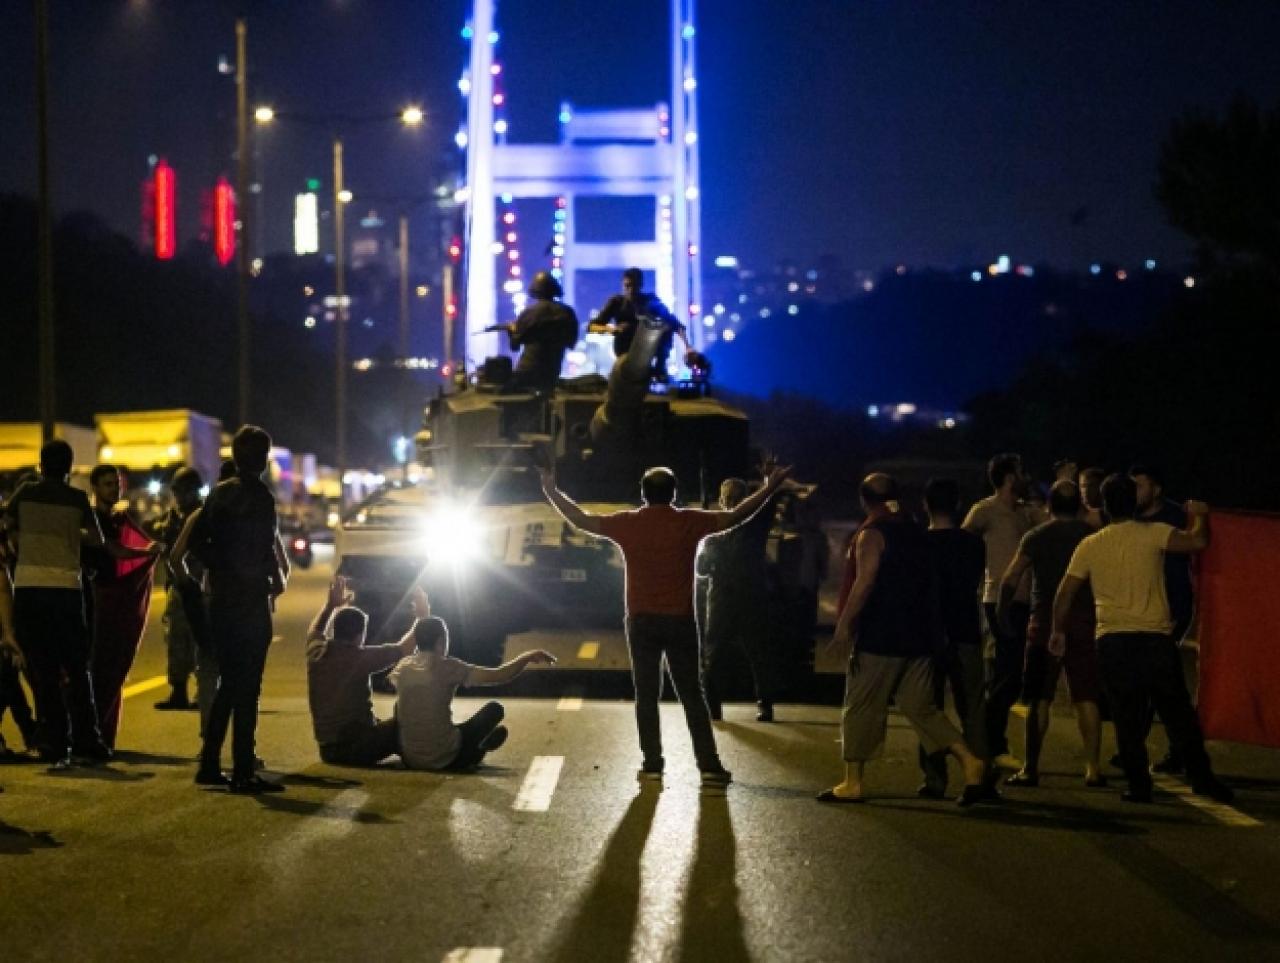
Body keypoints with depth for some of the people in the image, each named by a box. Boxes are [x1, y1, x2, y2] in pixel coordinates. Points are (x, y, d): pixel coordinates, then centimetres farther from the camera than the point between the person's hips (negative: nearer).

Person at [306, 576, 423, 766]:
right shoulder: (360, 657, -16)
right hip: (356, 750, -7)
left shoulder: (318, 654, 0)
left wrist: (330, 604, 33)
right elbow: (403, 650, -4)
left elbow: (315, 631, 26)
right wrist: (422, 617, 8)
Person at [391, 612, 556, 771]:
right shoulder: (446, 667, -11)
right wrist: (528, 657, 3)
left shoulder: (402, 668, 2)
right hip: (445, 759, -4)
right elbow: (500, 676, -12)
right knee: (494, 709, 12)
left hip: (408, 759, 5)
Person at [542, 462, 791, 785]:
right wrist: (770, 487, 12)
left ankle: (652, 764, 4)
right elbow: (736, 516, 4)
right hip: (680, 621, 0)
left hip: (642, 621, 0)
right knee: (692, 694, 4)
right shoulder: (689, 522, -3)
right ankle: (709, 765, 0)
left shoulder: (628, 524, -1)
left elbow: (582, 520, 8)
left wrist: (552, 491, 20)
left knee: (646, 694, 7)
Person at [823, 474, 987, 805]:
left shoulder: (872, 534, -9)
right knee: (920, 707, 10)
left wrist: (844, 625, -17)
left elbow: (864, 583, -20)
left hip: (880, 638, -7)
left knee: (861, 708, 3)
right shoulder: (916, 532, 13)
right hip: (919, 636, 7)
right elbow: (929, 582, 19)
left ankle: (852, 783, 7)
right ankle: (968, 760, -5)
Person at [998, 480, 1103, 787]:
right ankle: (1092, 768, 1)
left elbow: (1010, 580, -5)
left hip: (1044, 623, -1)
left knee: (1038, 700, 2)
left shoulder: (1036, 537, 1)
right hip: (1083, 623, 1)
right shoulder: (1090, 534, 4)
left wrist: (1002, 611, 9)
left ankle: (1031, 768, 0)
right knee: (1086, 699, 4)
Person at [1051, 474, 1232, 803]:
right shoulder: (1152, 534, -3)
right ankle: (1201, 778, 9)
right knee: (1179, 713, 8)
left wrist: (1059, 631, 20)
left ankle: (1139, 785, 3)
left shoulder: (1089, 546, 5)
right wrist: (1200, 516, 9)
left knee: (1127, 718, 5)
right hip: (1153, 637, -1)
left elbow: (1065, 594, 6)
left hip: (1111, 641, 1)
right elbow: (1197, 542, -12)